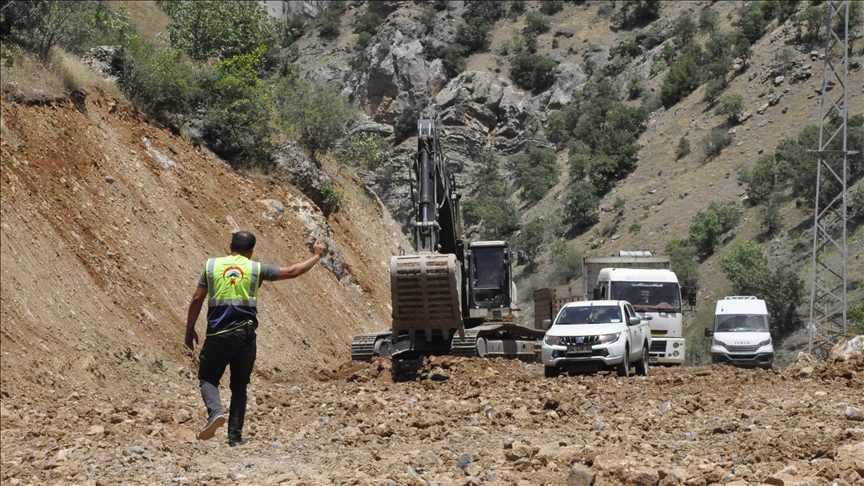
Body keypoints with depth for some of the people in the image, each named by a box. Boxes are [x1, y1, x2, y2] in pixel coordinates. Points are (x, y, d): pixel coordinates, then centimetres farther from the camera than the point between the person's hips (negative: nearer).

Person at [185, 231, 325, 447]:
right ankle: (235, 435, 9)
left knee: (207, 378, 13)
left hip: (217, 336, -1)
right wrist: (316, 256, 25)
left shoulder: (211, 265, 5)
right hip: (245, 336, 1)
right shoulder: (256, 268, 4)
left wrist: (190, 330, 14)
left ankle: (215, 412, -15)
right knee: (239, 386, 12)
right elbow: (292, 271, 10)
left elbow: (197, 300, 4)